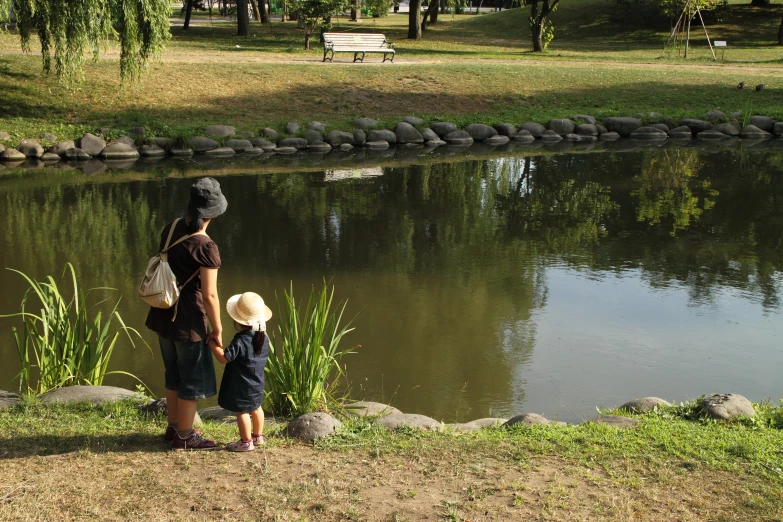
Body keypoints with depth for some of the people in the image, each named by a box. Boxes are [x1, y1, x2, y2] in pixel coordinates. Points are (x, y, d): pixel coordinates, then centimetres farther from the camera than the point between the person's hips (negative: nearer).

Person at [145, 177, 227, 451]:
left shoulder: (171, 228, -1)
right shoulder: (205, 247, -23)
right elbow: (210, 295, -21)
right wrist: (217, 330, -9)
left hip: (164, 314, 8)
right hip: (188, 320, -8)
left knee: (174, 374, 23)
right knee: (193, 380, 10)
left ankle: (173, 428, 37)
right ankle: (184, 436, 22)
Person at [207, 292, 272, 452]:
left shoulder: (240, 341, -27)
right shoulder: (263, 337, -3)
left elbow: (224, 358, -29)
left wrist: (212, 343, -20)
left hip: (241, 385, -8)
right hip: (257, 382, 8)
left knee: (242, 412, 4)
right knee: (256, 408, 22)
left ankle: (246, 442, 12)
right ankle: (258, 436, 36)